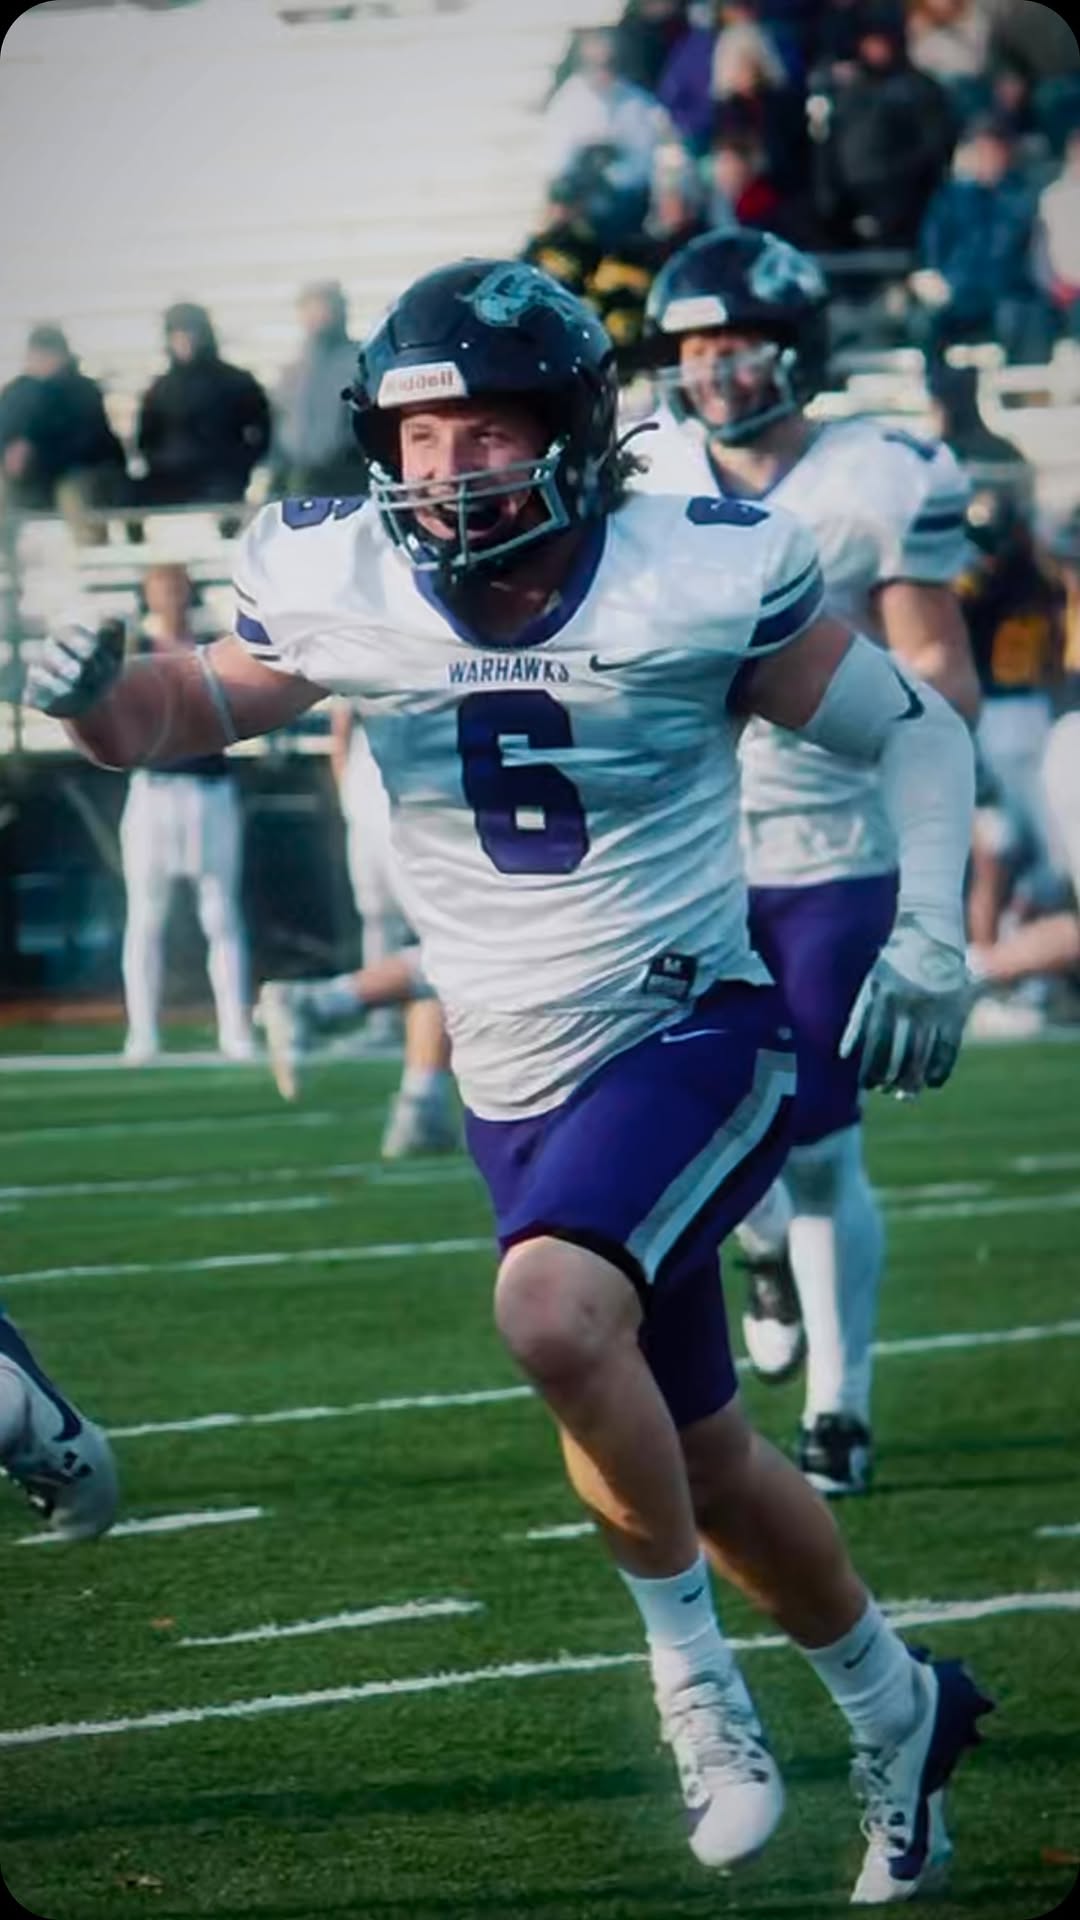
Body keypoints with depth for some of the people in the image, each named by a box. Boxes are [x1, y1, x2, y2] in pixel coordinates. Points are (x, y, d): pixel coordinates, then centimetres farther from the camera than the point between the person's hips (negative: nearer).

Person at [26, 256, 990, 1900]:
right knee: (697, 1459, 14)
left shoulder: (699, 576, -14)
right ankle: (896, 1716, 37)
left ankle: (687, 1662, -11)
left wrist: (932, 938, -15)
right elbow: (188, 713, 11)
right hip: (518, 1088, 5)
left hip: (693, 1038, -5)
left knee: (554, 1309, -32)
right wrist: (96, 693, -12)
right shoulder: (341, 588, -6)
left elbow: (916, 731, -3)